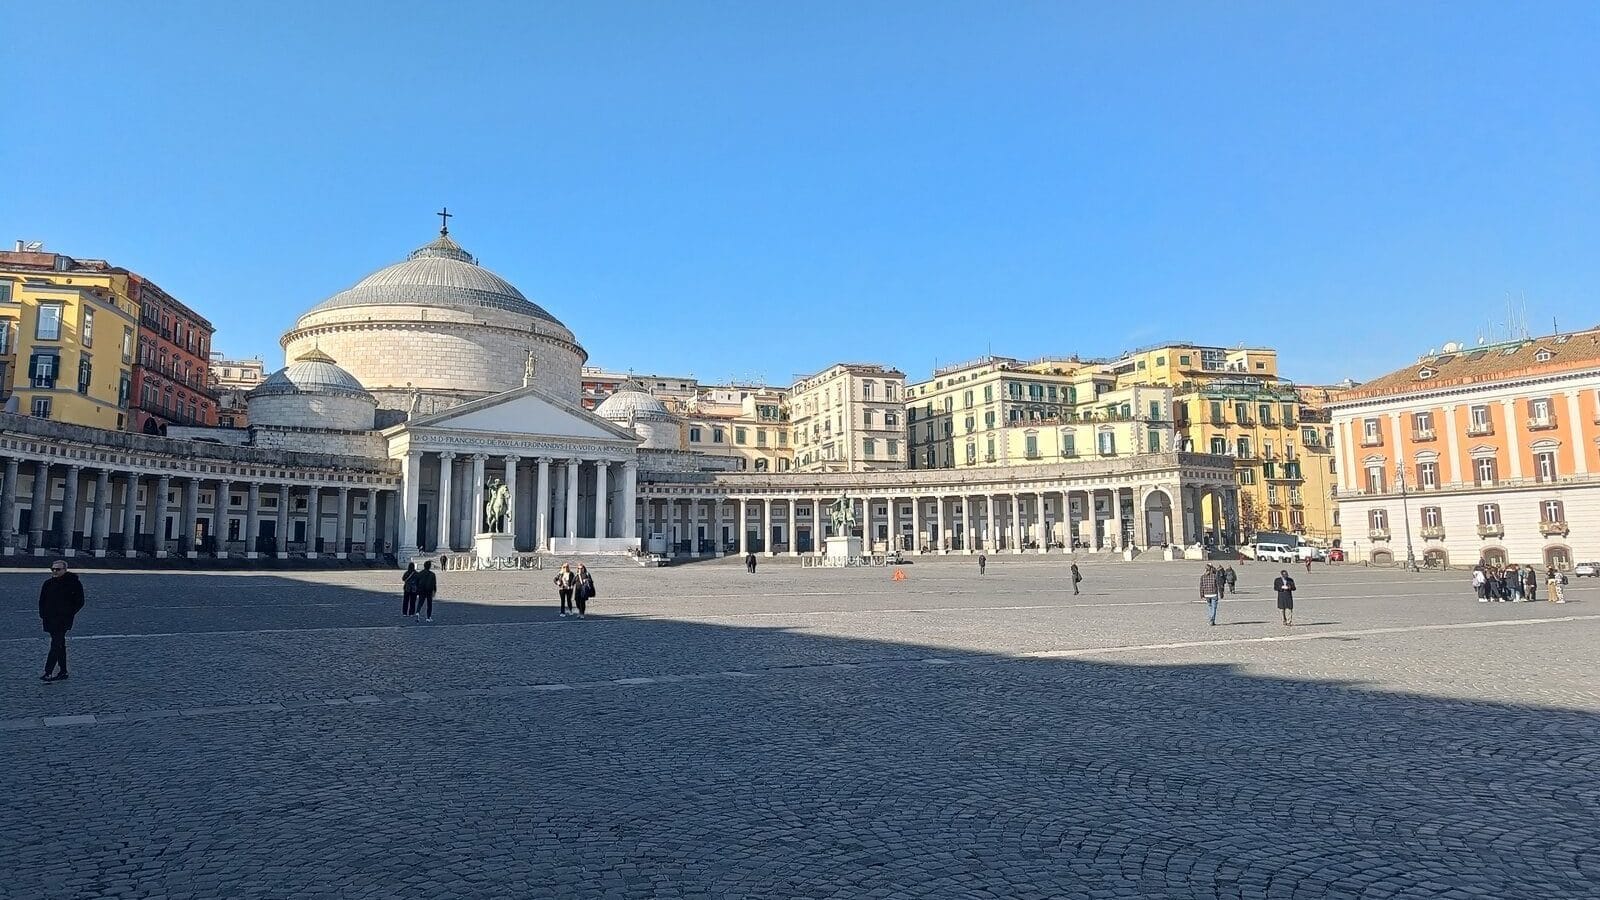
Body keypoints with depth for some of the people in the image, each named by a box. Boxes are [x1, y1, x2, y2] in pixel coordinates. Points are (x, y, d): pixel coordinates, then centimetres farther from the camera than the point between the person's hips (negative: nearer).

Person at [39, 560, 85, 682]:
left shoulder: (74, 583, -5)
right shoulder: (48, 583, 10)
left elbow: (80, 602, -3)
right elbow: (42, 601, 18)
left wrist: (70, 613, -10)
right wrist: (42, 615, 7)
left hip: (63, 619, -6)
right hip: (49, 619, 6)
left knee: (56, 645, -13)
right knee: (60, 645, 13)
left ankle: (48, 673, -15)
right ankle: (63, 672, 20)